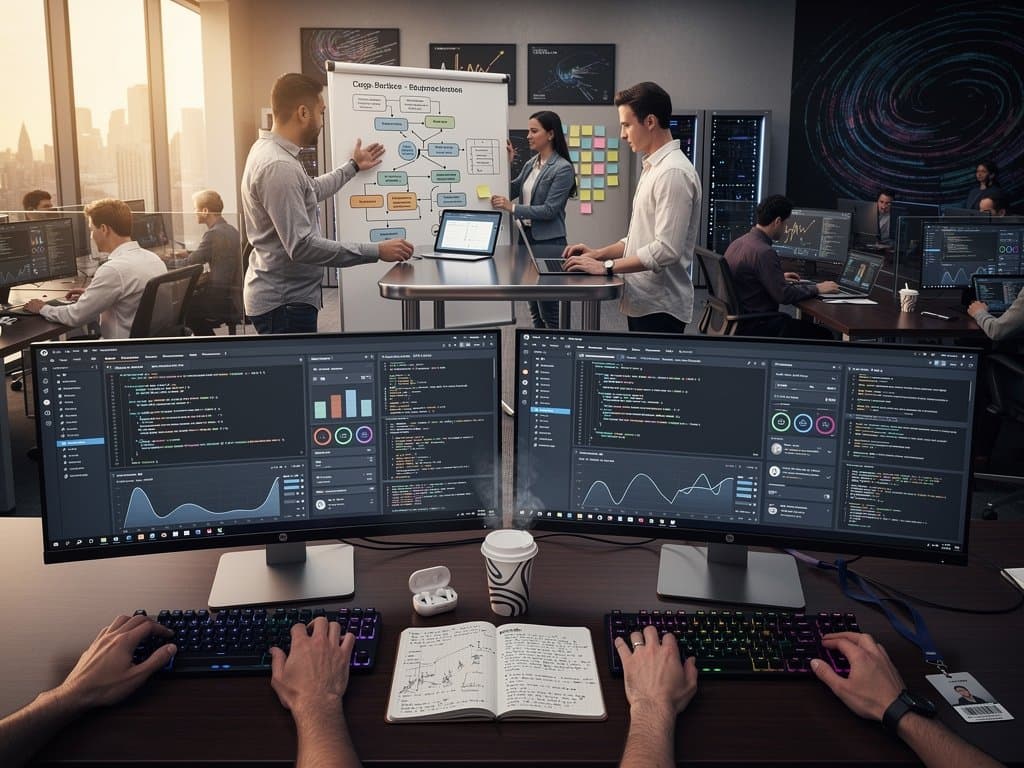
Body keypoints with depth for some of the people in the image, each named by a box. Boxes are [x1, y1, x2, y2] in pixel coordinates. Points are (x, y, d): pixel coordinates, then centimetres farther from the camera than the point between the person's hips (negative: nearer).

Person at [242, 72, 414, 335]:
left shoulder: (268, 150, 10)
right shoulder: (279, 166, -24)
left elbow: (310, 192, 28)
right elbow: (301, 246, -29)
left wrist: (353, 167, 36)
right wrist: (376, 251, -27)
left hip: (284, 296, 11)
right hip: (285, 303, -11)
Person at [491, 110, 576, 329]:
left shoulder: (563, 168, -13)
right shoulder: (531, 164, 10)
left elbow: (549, 210, -18)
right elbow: (511, 192, 14)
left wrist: (512, 208, -20)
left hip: (548, 243, -8)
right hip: (527, 237, 8)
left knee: (548, 310, -3)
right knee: (534, 308, 14)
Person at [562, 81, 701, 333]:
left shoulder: (673, 172, -17)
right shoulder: (653, 167, 15)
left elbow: (666, 249, -24)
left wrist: (606, 266, -18)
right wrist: (600, 253, 9)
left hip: (659, 307, -9)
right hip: (642, 302, 9)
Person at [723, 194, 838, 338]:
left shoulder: (737, 243, 7)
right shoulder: (764, 252, -22)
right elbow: (784, 295, -20)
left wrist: (779, 277, 27)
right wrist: (816, 289, -7)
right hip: (755, 327, -10)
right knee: (823, 335, -3)